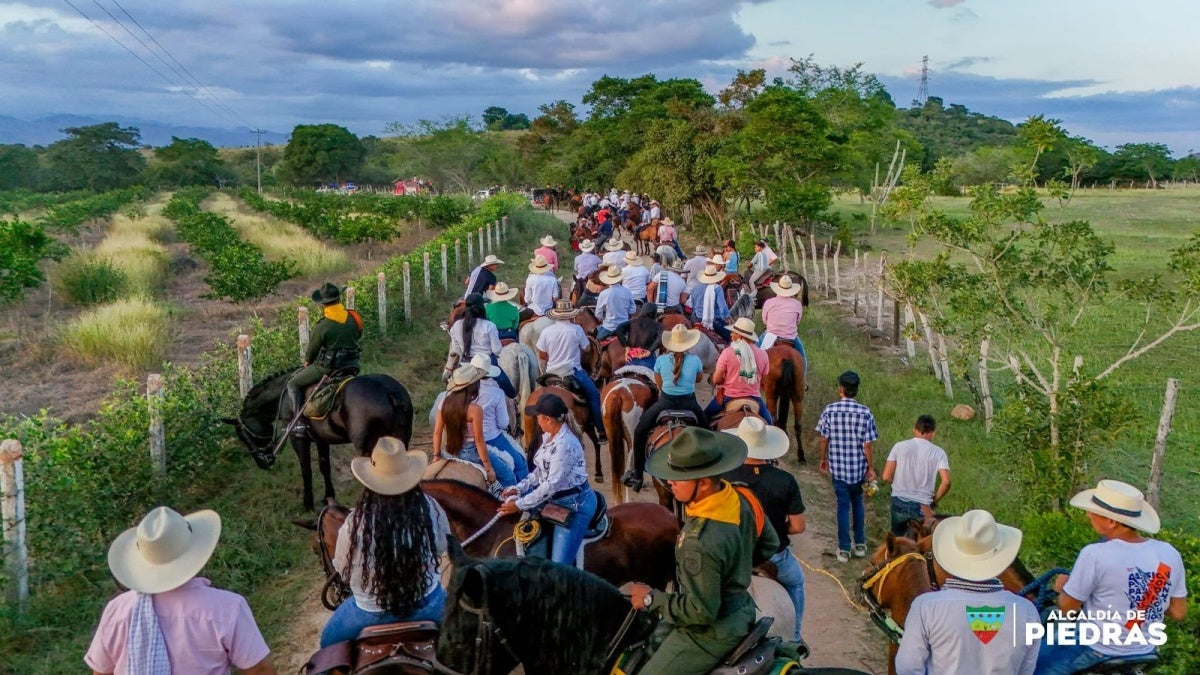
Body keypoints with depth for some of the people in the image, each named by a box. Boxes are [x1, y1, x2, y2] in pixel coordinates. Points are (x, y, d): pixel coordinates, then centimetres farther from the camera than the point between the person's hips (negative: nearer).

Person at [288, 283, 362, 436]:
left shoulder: (321, 327, -18)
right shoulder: (354, 318, -4)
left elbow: (311, 352, -5)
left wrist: (307, 363, 15)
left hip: (326, 367, -6)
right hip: (351, 365, 6)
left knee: (293, 385, 10)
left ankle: (299, 424, 0)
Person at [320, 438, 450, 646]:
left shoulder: (356, 523, -25)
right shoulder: (430, 509, -19)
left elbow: (342, 569, -7)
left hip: (372, 612, -1)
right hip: (427, 604, 2)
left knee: (329, 642, 30)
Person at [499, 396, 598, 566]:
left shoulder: (565, 444, -27)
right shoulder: (548, 437, 2)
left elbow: (552, 485, -26)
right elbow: (540, 471, 12)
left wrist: (519, 505, -20)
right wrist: (518, 488, -1)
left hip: (574, 505, -10)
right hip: (556, 498, 10)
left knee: (559, 565, -10)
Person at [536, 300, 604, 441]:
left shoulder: (546, 331, -2)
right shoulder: (576, 329, -7)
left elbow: (542, 355, 2)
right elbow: (585, 349, 3)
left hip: (552, 372, 4)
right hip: (573, 371, -3)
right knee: (594, 395, 7)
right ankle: (601, 430, 3)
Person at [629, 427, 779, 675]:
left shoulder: (700, 543, -36)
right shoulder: (742, 500, -11)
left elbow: (701, 612, -28)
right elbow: (769, 544, 7)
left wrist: (651, 598, -17)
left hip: (712, 634, -9)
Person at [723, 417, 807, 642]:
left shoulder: (724, 478, -16)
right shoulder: (785, 480, -16)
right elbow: (797, 527, -10)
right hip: (775, 560, 0)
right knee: (796, 581, 32)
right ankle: (792, 638, 34)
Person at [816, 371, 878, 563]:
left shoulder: (829, 410, -10)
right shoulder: (865, 413, -11)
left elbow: (824, 439, -4)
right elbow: (867, 445, -9)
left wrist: (823, 459, 12)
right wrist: (870, 468, 2)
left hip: (838, 467, 0)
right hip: (858, 467, 0)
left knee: (843, 506, 8)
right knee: (858, 503, 19)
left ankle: (844, 549, 12)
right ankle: (860, 545, 26)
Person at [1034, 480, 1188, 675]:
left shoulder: (1095, 555, -26)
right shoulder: (1170, 554, -10)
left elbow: (1067, 607, -14)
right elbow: (1179, 613, 2)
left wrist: (1063, 586, 6)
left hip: (1097, 650, -6)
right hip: (1145, 652, 6)